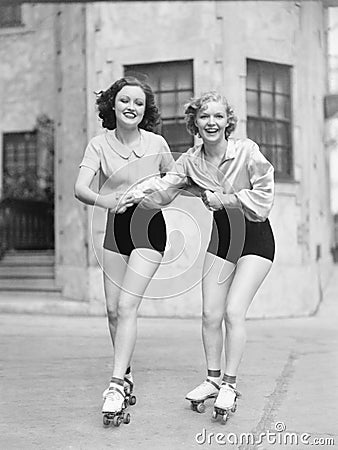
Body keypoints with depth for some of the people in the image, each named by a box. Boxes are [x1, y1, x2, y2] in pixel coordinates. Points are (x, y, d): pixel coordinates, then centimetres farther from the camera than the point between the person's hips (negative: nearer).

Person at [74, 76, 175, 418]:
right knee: (113, 310, 7)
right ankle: (126, 377, 26)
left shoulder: (156, 144, -7)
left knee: (127, 306, -14)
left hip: (149, 227, -3)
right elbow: (80, 188, -20)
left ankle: (116, 385, -10)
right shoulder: (99, 145, -6)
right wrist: (104, 200, -39)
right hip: (116, 228, 3)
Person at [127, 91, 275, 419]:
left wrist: (222, 199, -18)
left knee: (233, 311, -12)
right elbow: (165, 189, -14)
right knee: (210, 314, 2)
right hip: (221, 238, 5)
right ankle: (213, 379, 20)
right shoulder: (190, 160, -4)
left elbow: (263, 196, -17)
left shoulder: (247, 151, -16)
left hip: (255, 239, -4)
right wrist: (140, 192, -34)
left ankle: (230, 385, 1)